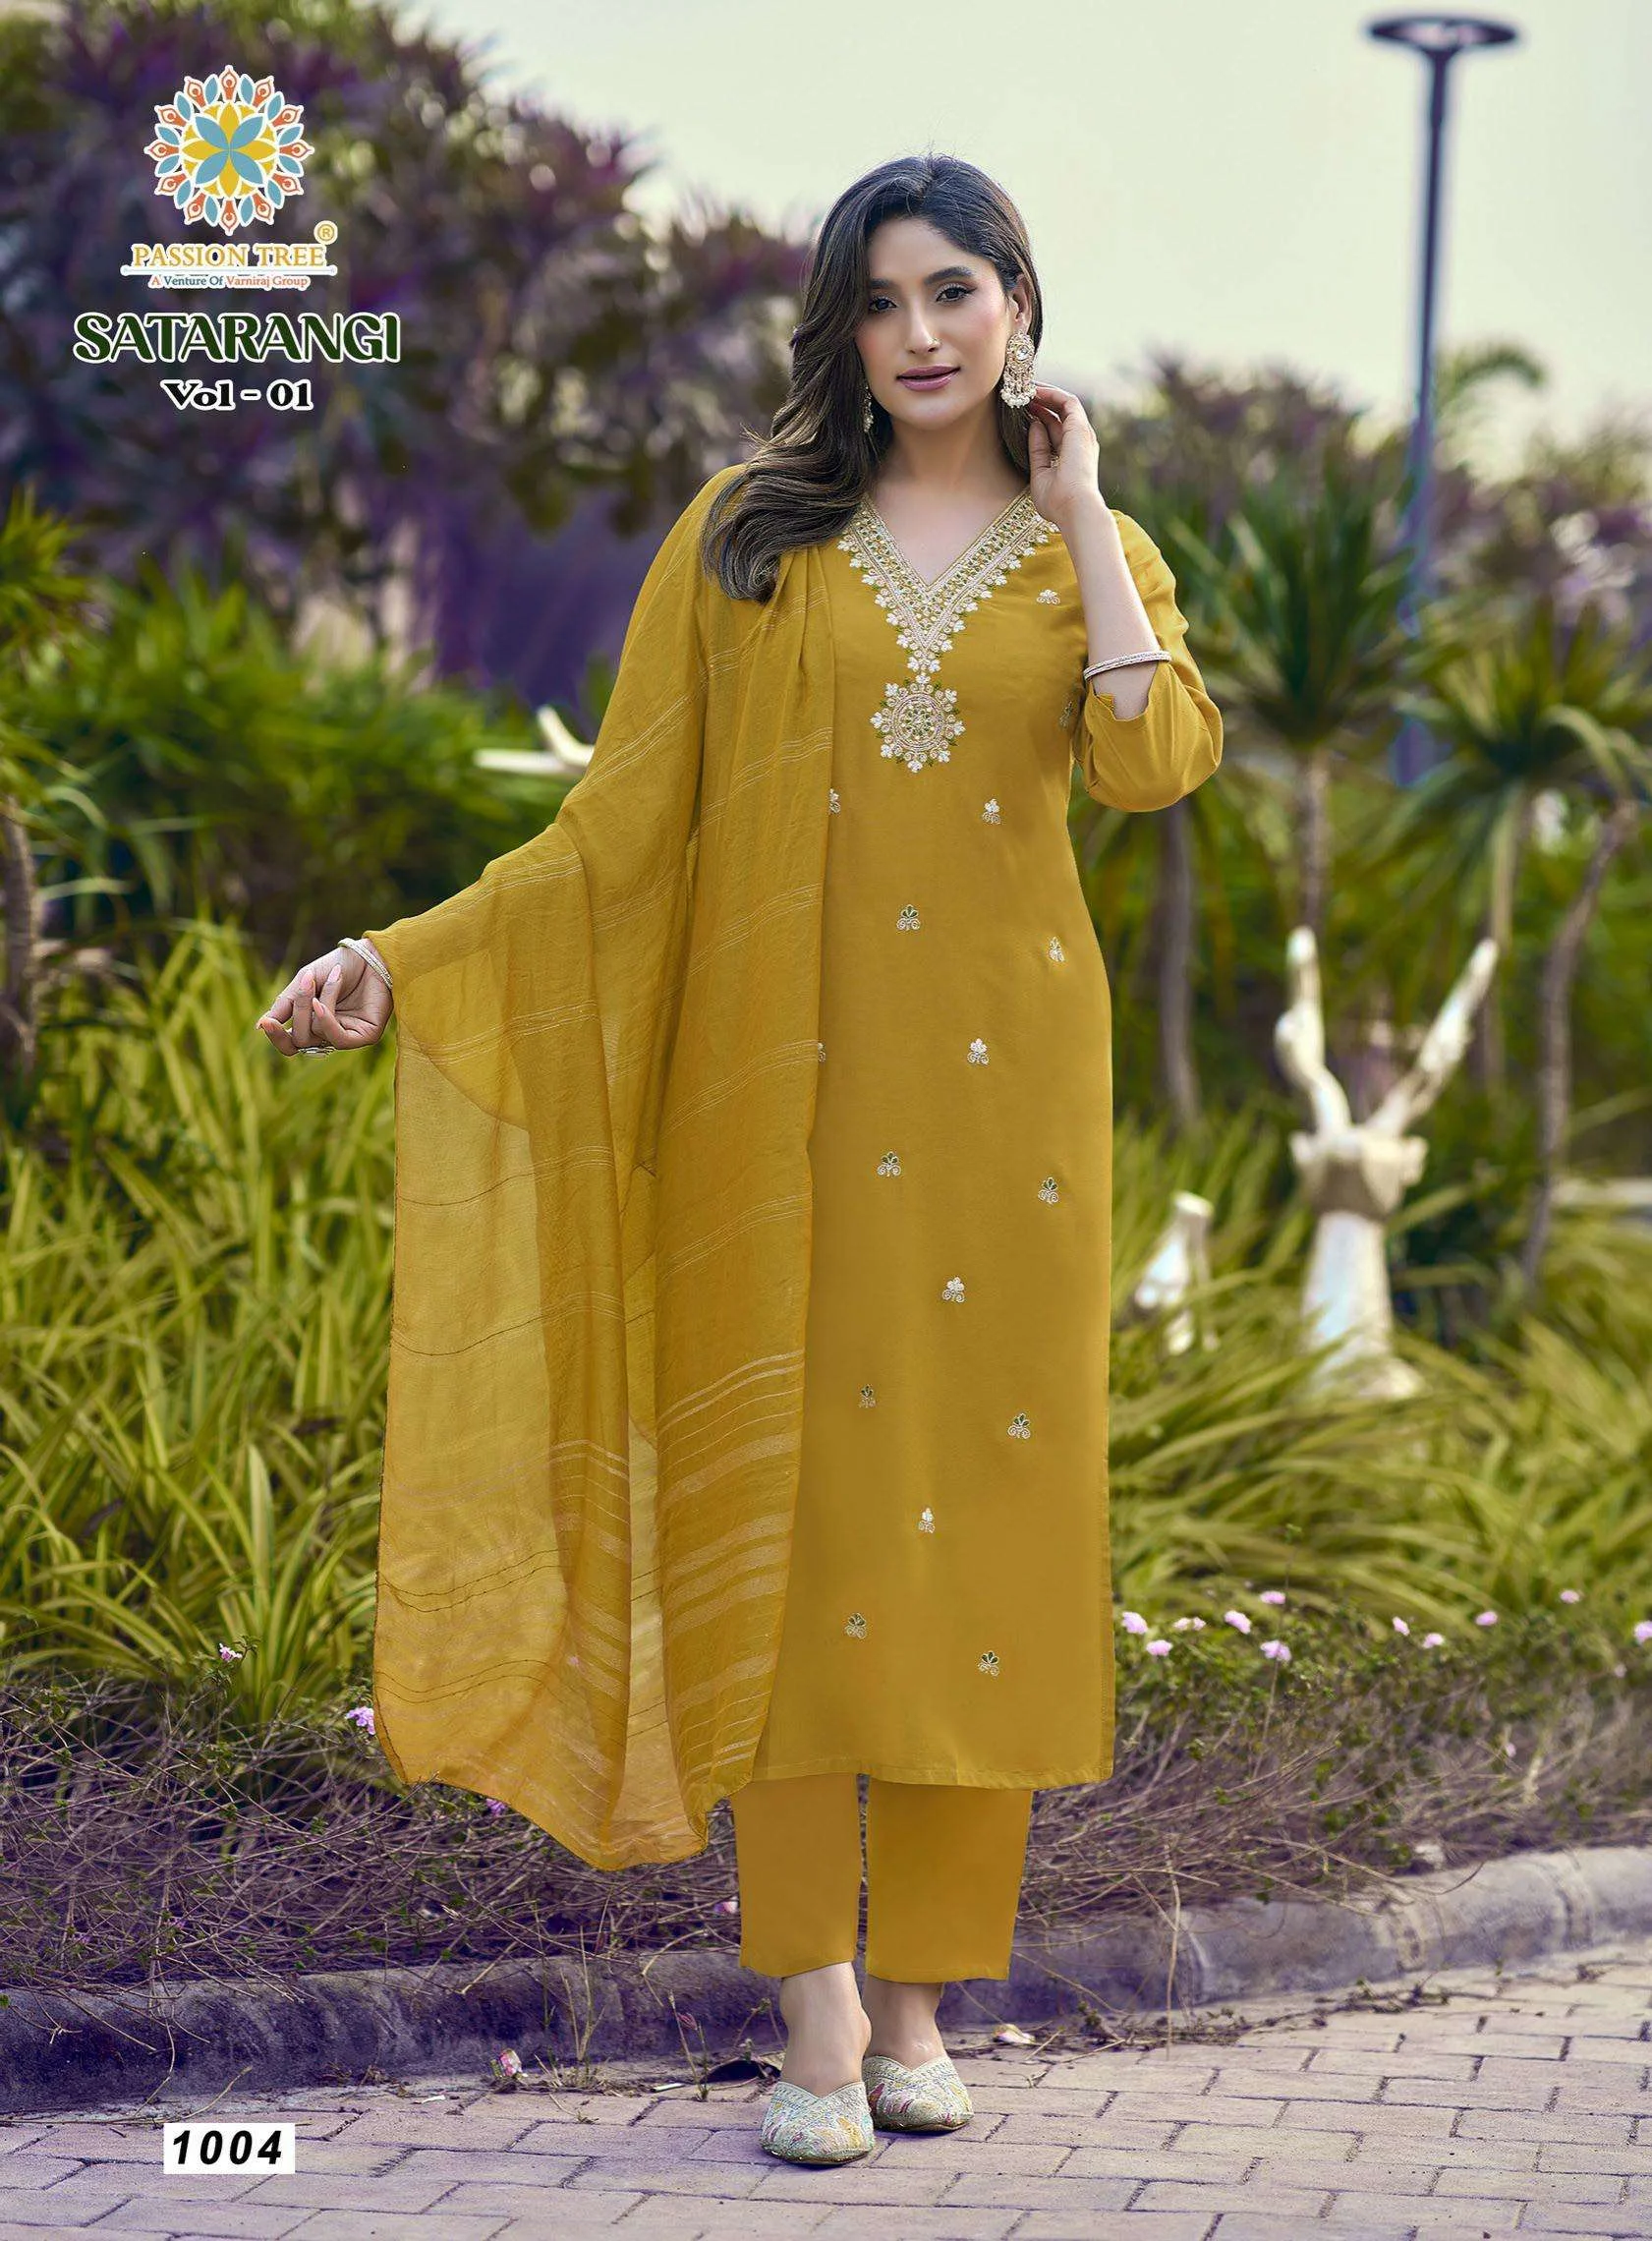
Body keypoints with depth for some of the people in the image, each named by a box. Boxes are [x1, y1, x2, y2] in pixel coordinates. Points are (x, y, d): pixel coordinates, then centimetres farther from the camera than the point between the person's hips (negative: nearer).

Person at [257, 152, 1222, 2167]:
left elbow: (1154, 765, -11)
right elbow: (621, 831, 4)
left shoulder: (1091, 554, 10)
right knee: (790, 1512, -4)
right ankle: (816, 2014, 3)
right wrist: (400, 956, -7)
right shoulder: (748, 534, 7)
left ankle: (922, 1998, 10)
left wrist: (1078, 509, -4)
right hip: (789, 1084, -1)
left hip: (1001, 1092, 1)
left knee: (981, 1509, 1)